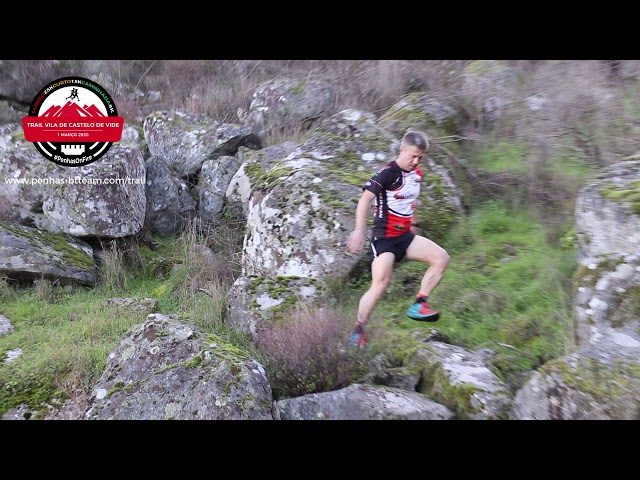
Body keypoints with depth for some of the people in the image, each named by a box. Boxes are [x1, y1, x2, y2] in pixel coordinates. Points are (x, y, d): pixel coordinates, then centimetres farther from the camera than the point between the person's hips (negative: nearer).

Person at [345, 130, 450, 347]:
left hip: (405, 236, 7)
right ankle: (358, 330, 3)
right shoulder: (387, 173, -15)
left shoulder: (417, 174, 10)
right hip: (384, 238, -7)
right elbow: (365, 199, -22)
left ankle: (418, 305, -4)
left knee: (441, 257, -9)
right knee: (380, 285, -14)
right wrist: (359, 230, -30)